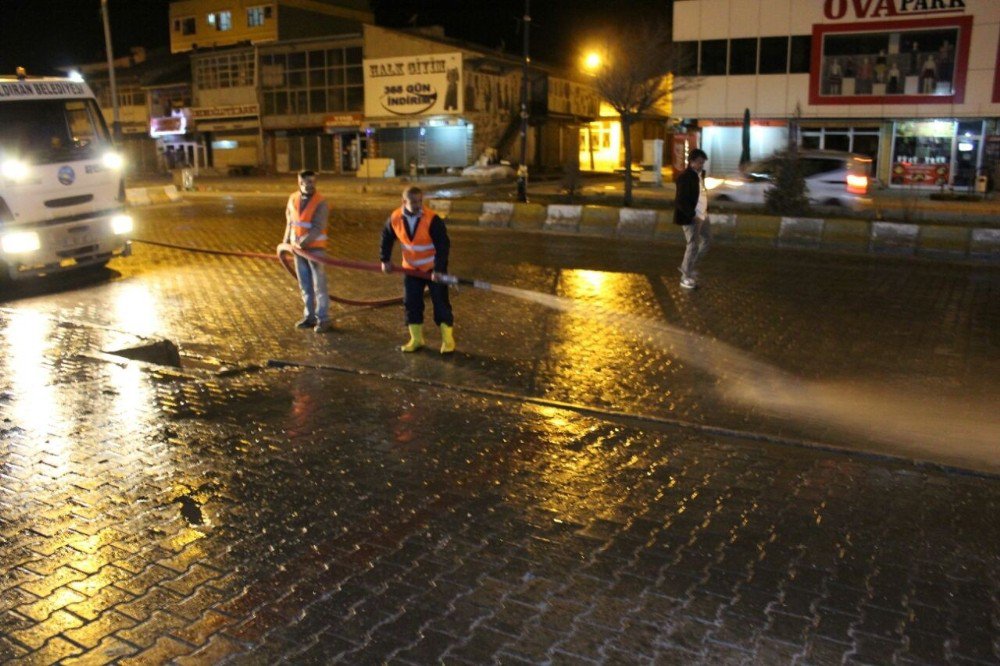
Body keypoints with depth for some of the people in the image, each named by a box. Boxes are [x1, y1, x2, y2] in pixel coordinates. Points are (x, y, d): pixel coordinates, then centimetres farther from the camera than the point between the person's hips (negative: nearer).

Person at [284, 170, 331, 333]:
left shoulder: (321, 202, -13)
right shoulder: (293, 199, 4)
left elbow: (318, 228, -22)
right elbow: (290, 222, 15)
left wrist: (303, 241, -31)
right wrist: (286, 241, 11)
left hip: (315, 248, -5)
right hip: (298, 248, 5)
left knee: (319, 285, -2)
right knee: (305, 285, 11)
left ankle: (323, 319, 5)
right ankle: (309, 317, 21)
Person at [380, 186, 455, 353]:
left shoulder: (432, 219, -24)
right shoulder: (395, 218, -10)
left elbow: (443, 245, -23)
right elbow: (386, 237, 8)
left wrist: (438, 269, -28)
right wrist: (385, 260, 4)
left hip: (434, 268, -4)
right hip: (411, 268, 4)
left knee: (440, 302, -2)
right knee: (411, 303, 8)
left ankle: (448, 340, 9)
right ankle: (416, 339, 22)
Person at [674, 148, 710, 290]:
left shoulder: (700, 174, 7)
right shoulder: (685, 177, -20)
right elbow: (681, 201, -23)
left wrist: (705, 209, 10)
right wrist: (693, 215, -24)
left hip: (702, 215, 9)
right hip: (690, 217, -9)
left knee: (707, 239, 18)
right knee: (693, 246, -4)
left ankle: (688, 267, 31)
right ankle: (686, 278, 7)